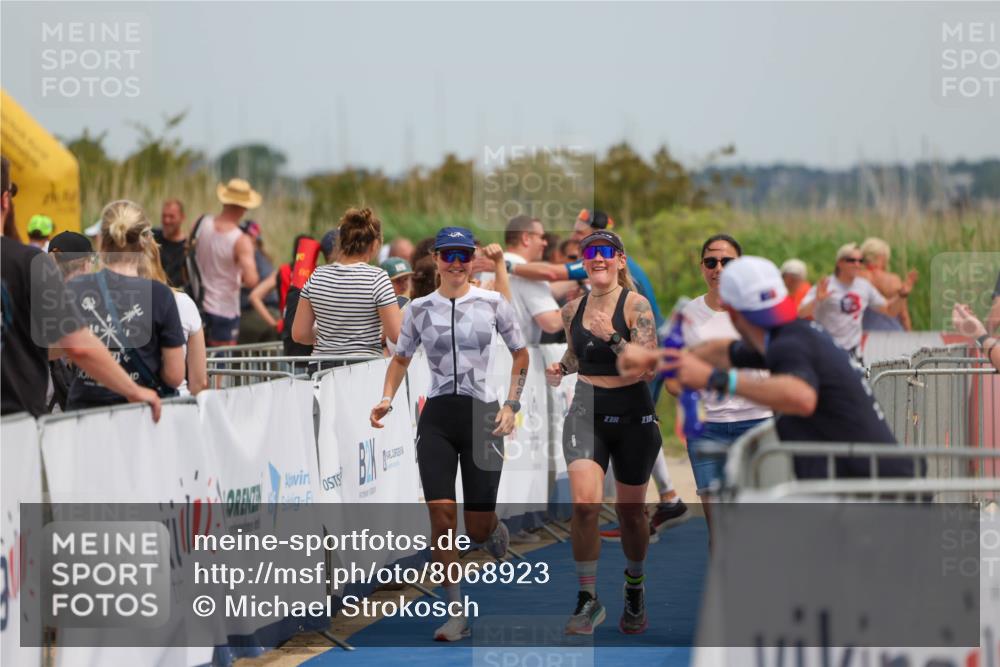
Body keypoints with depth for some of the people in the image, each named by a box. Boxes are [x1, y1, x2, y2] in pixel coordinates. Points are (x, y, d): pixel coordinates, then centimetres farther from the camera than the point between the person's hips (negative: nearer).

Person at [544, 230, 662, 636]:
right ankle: (588, 601, -9)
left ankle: (635, 592, 37)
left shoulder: (635, 305, -10)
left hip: (633, 415, -2)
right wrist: (561, 368, 1)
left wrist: (613, 338, -28)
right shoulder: (573, 310, 3)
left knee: (630, 511, 11)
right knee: (584, 503, -19)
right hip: (586, 412, 2)